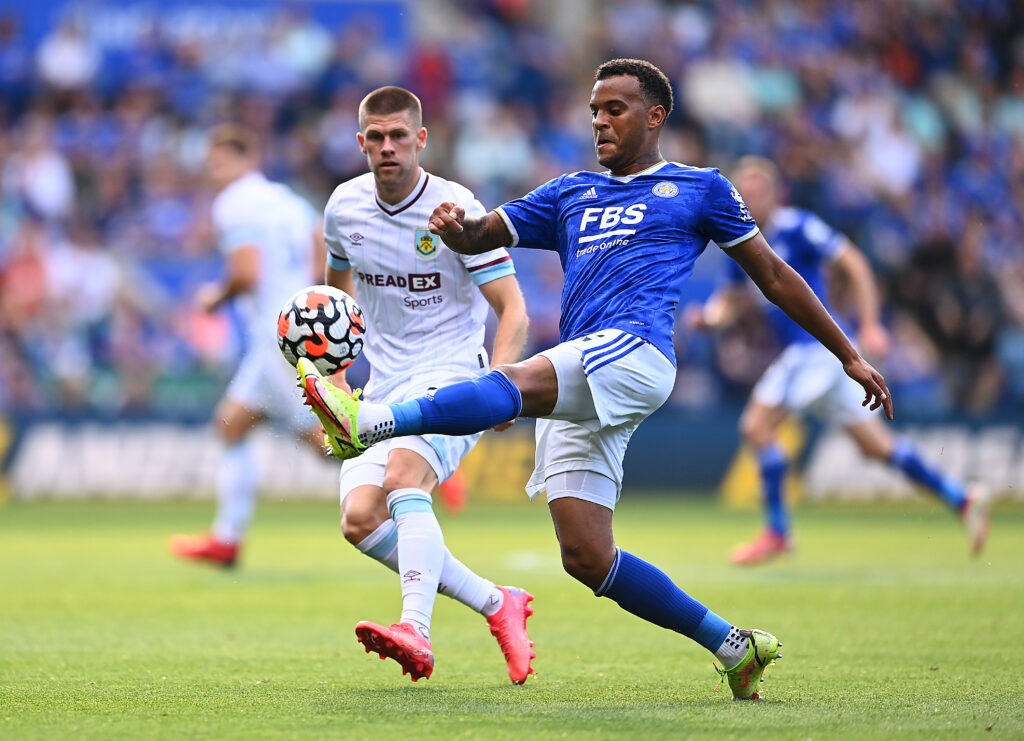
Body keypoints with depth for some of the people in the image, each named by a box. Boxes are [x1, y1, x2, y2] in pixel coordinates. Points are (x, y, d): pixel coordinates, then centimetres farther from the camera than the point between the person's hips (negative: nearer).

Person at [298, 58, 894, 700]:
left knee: (516, 384, -34)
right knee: (587, 559, -4)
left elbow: (774, 275, 19)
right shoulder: (570, 194, 28)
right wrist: (456, 227, -3)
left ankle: (368, 424, -54)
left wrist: (850, 356, 19)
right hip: (576, 390, 7)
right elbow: (480, 237, 23)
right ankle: (735, 648, 4)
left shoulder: (700, 189, 16)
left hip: (636, 354, -7)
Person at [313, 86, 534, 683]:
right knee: (360, 519, -13)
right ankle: (499, 605, 0)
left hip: (453, 372, -6)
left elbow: (513, 309, -11)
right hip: (385, 385, 6)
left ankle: (417, 633, -48)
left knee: (403, 476, -34)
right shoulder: (345, 207, 5)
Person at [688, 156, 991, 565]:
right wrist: (710, 316, 1)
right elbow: (735, 299, 23)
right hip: (803, 350, 8)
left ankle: (776, 532, -3)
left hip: (816, 345, -8)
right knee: (875, 443, 9)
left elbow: (854, 265, -11)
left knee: (757, 426, -11)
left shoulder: (797, 227, -11)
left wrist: (869, 326, -16)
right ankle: (962, 499, 13)